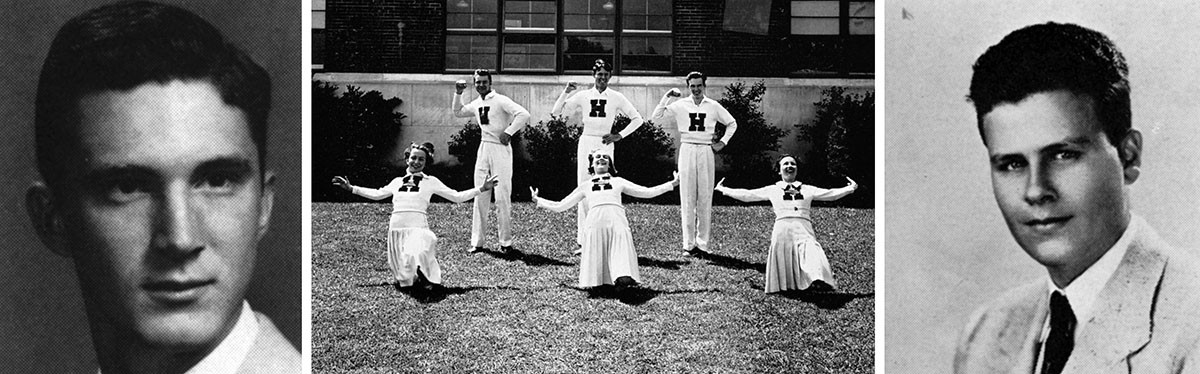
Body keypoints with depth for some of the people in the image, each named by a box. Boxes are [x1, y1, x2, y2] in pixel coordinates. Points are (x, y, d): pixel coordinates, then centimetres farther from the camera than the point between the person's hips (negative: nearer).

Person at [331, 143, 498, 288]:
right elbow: (377, 194, 34)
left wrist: (482, 189, 2)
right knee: (402, 281, -3)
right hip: (396, 228, 3)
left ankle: (426, 278, -10)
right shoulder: (397, 182, 19)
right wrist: (350, 188, 33)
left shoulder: (430, 182, 11)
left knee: (415, 257, -35)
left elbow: (457, 197, 10)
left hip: (418, 228, -3)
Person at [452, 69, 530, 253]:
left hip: (500, 148, -7)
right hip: (483, 148, 7)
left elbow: (524, 115, -20)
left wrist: (509, 132, -19)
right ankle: (477, 242, 10)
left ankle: (506, 242, 2)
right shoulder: (476, 104, 12)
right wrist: (458, 94, 16)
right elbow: (457, 112, 30)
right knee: (480, 196, 6)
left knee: (502, 197, -5)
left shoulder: (500, 100, -10)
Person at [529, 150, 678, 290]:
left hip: (618, 221, -1)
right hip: (595, 222, 1)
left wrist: (671, 184, 24)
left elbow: (646, 192, 28)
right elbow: (560, 206, 35)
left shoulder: (618, 182, 30)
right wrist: (538, 200, 34)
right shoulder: (585, 186, 30)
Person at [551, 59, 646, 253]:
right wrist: (565, 92, -9)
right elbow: (556, 112, 4)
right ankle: (583, 241, 5)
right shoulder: (583, 96, 5)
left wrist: (620, 135, 0)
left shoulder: (616, 98, 3)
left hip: (605, 145, -1)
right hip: (586, 143, 1)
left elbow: (637, 119, 8)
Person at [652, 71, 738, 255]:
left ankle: (703, 242, 5)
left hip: (706, 151, 0)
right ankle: (688, 243, 2)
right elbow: (656, 117, 1)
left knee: (705, 198, 0)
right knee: (687, 198, -1)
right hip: (687, 150, 0)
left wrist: (723, 142, 7)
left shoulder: (714, 106, 6)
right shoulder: (680, 105, 5)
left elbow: (732, 124, 17)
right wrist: (667, 97, -5)